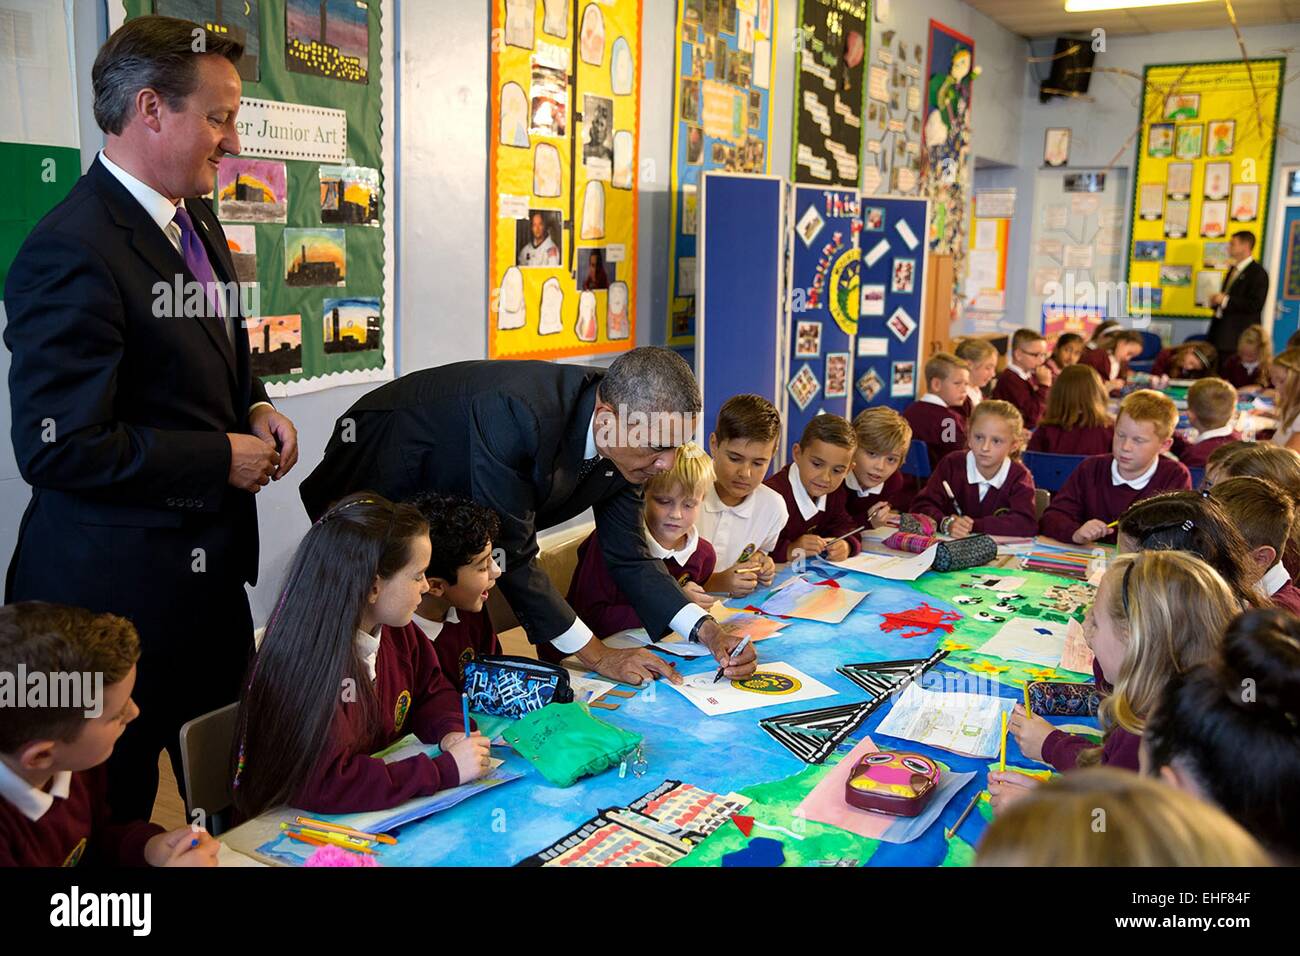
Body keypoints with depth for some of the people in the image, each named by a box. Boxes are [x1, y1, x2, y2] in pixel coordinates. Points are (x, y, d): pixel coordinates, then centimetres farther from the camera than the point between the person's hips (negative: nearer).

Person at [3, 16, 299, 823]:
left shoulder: (197, 223, 8)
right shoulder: (72, 252, -22)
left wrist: (256, 409, 1)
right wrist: (222, 458, -17)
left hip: (210, 565, 9)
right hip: (118, 583, -9)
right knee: (115, 813, 12)